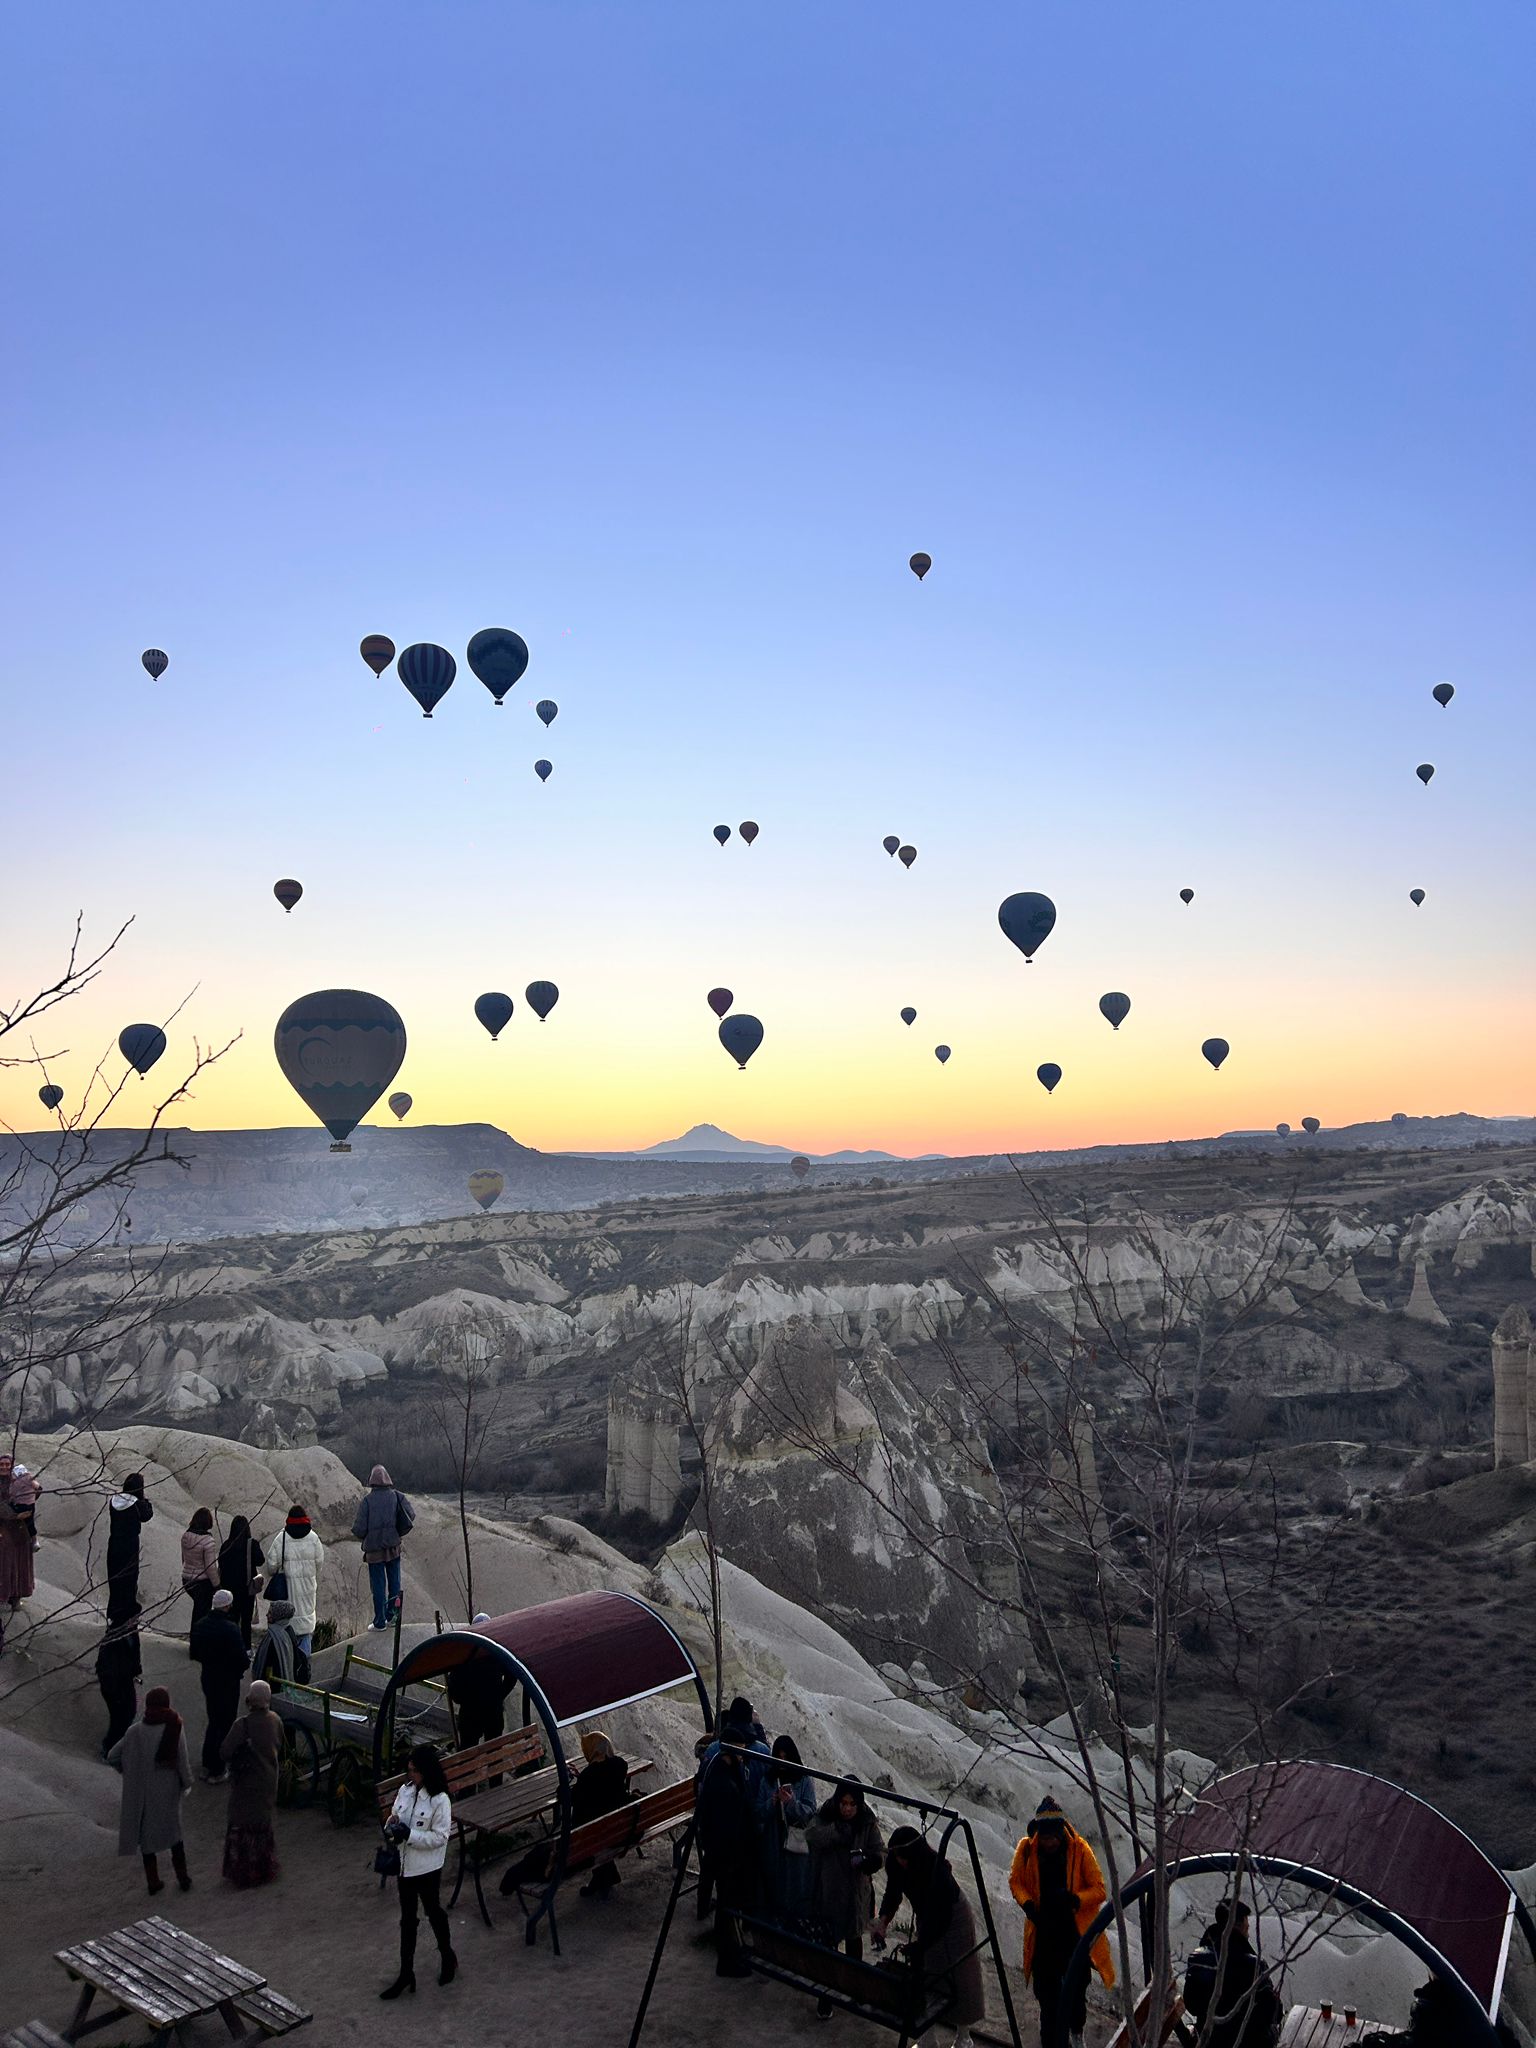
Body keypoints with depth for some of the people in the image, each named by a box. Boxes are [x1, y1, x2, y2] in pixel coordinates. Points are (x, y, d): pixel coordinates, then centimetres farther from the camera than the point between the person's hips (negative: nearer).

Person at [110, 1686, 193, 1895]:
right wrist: (186, 1784, 3)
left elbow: (112, 1757, -8)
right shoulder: (175, 1728, -17)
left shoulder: (135, 1731, -13)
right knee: (173, 1831, 19)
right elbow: (183, 1762, -14)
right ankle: (183, 1878, 26)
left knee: (146, 1833, 18)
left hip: (142, 1793, 0)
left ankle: (153, 1881, 25)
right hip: (168, 1791, 0)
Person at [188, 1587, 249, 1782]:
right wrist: (247, 1656, -2)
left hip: (208, 1679, 7)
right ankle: (216, 1771, 13)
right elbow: (242, 1660, -23)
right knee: (224, 1724, 6)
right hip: (227, 1682, -7)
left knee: (214, 1720, 22)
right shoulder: (230, 1629, -25)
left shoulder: (199, 1625, -3)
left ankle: (208, 1765, 32)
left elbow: (193, 1654, 8)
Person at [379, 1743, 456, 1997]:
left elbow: (440, 1837, -20)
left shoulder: (439, 1800, -21)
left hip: (428, 1867, -5)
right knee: (407, 1919, 14)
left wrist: (408, 1834, -26)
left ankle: (448, 1957, 38)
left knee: (432, 1912, 14)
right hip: (405, 1864, 5)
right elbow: (394, 1816, 8)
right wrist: (391, 1827, -15)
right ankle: (406, 1974, 25)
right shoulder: (405, 1791, -3)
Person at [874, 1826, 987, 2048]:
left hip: (953, 1918, -5)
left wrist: (920, 1944, -35)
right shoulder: (895, 1863, -20)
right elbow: (893, 1894, -5)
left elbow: (943, 1915, -34)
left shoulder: (937, 1867, -38)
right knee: (921, 1974, 5)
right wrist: (884, 1918, -23)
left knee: (956, 1976, 3)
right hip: (926, 1918, 5)